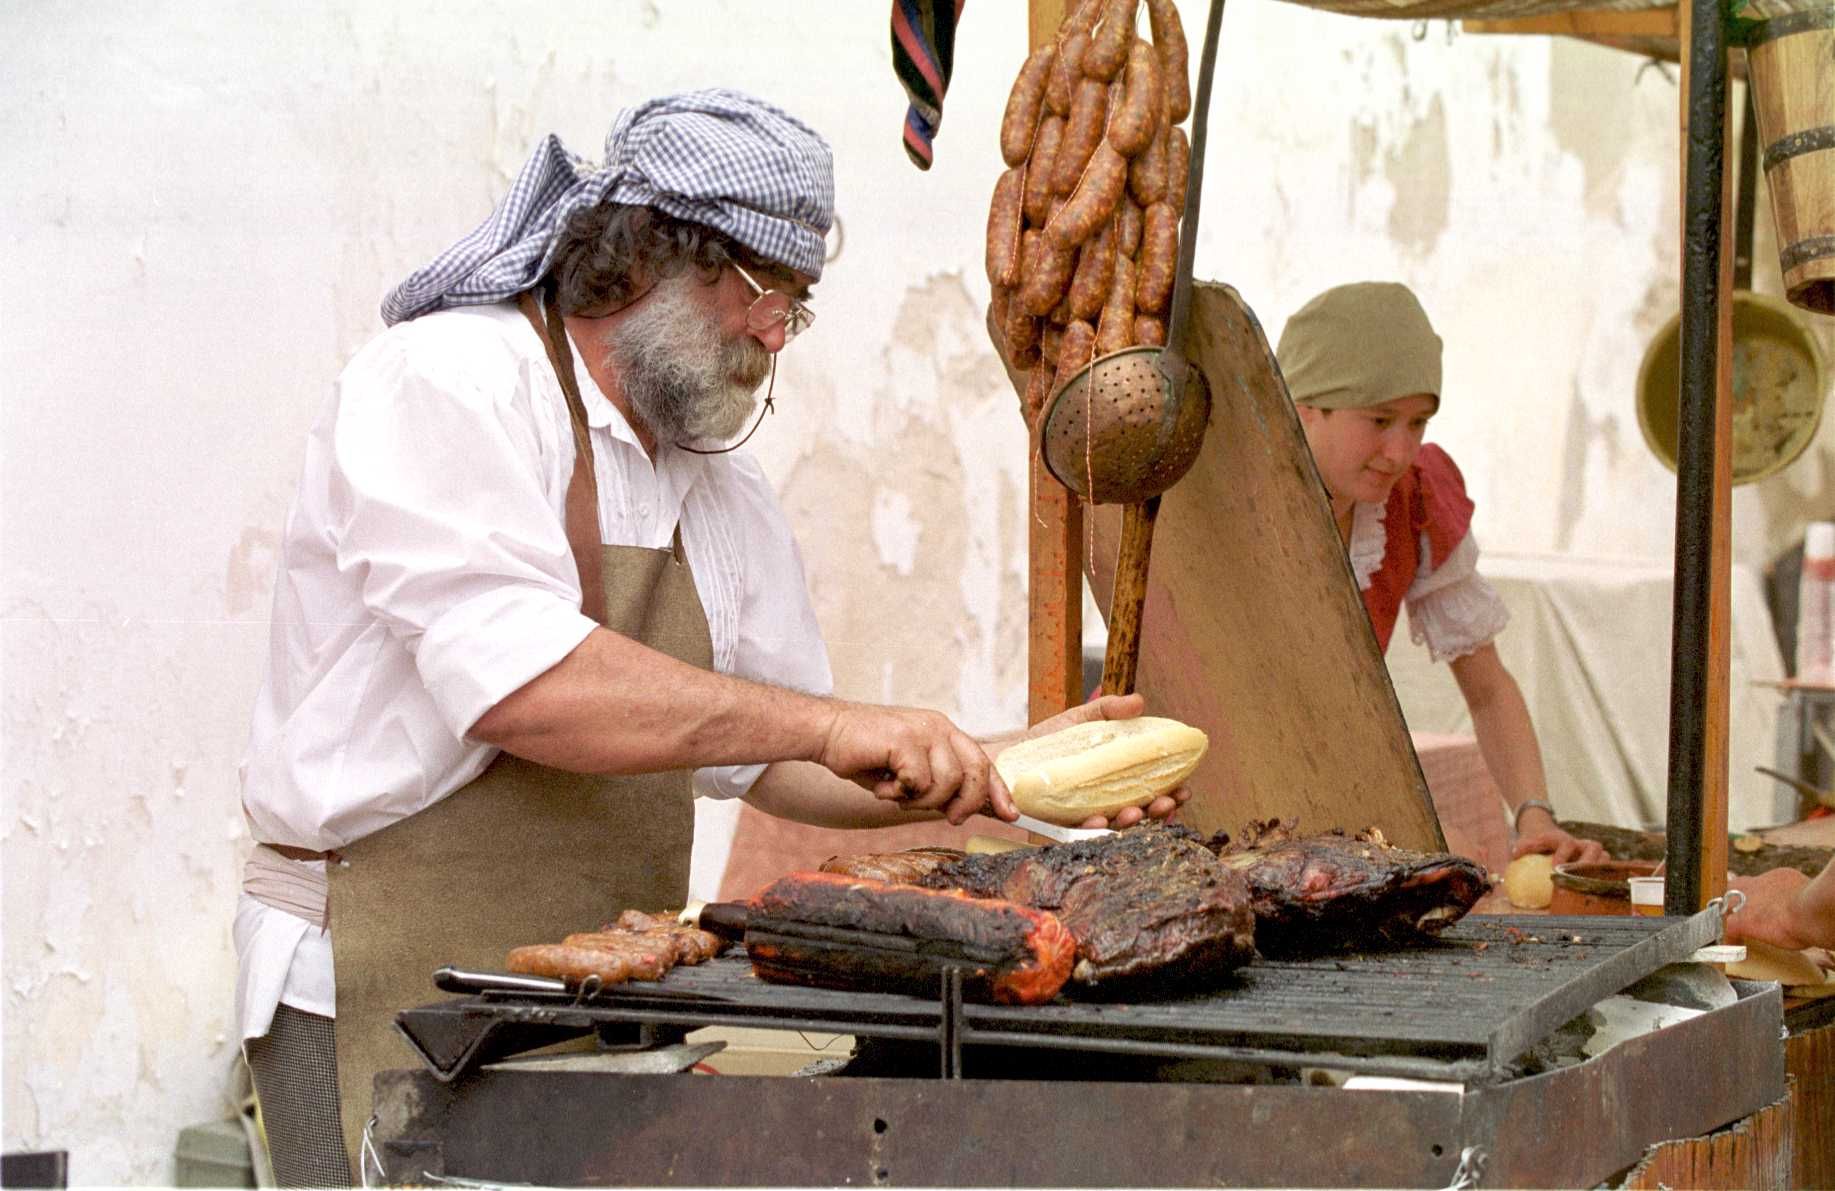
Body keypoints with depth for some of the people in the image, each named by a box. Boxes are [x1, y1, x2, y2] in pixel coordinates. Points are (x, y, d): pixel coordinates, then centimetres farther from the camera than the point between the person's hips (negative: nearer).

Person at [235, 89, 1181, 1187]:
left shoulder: (724, 495, 15)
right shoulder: (440, 385, -11)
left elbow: (769, 755, 18)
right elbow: (516, 682, -26)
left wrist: (1004, 767, 4)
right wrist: (828, 723, -26)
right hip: (393, 999, -7)